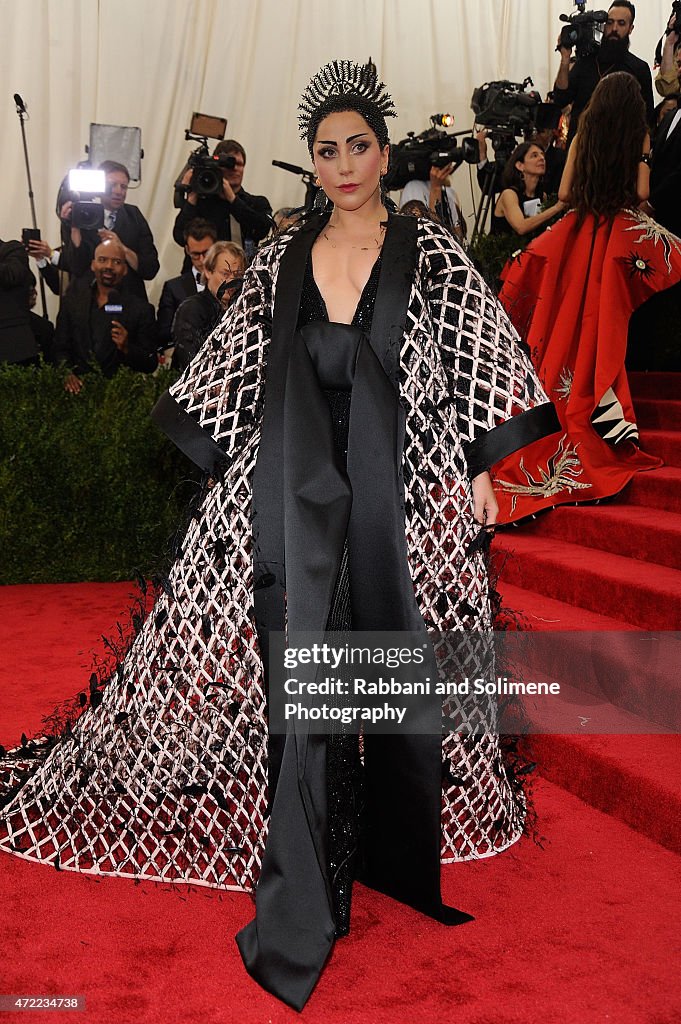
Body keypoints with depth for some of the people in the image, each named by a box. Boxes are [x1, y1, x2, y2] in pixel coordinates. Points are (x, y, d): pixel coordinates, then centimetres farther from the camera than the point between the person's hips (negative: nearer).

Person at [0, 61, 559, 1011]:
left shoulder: (433, 253, 2)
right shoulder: (280, 260, 9)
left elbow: (482, 363, 3)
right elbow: (235, 371, 14)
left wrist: (480, 470, -1)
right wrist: (231, 463, 12)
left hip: (406, 494, -1)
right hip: (297, 496, 1)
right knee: (299, 687, -3)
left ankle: (397, 849, 33)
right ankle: (299, 917, 4)